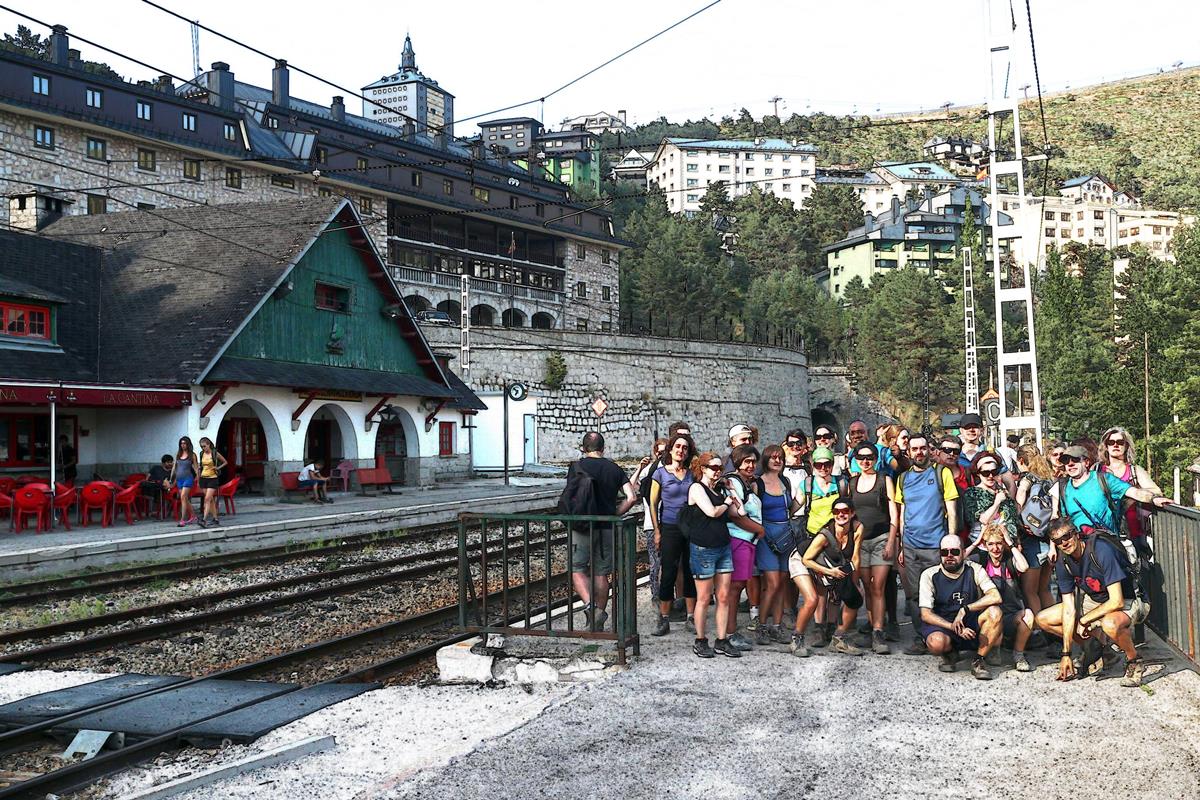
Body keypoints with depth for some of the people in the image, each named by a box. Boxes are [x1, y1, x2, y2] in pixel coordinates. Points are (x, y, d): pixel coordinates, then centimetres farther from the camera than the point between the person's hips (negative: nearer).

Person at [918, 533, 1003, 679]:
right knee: (936, 643, -36)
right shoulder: (929, 575, -6)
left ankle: (979, 661, -12)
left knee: (994, 611, -28)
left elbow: (995, 597, -17)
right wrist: (954, 627, -24)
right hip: (943, 625, -1)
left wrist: (965, 609, -24)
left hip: (971, 626, 2)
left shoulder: (974, 569, -2)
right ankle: (950, 653, 4)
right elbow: (925, 614, -12)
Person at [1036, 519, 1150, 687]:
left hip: (1127, 602, -7)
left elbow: (1117, 601, -30)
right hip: (1095, 601, 7)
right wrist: (1066, 654, -12)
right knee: (1043, 619, -2)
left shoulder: (1101, 550, -29)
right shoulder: (1063, 563, -10)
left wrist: (1084, 620, -18)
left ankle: (1134, 661, -11)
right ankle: (1092, 647, 15)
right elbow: (1069, 609, -9)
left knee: (1110, 624, -42)